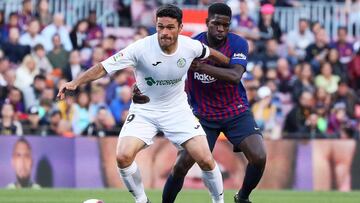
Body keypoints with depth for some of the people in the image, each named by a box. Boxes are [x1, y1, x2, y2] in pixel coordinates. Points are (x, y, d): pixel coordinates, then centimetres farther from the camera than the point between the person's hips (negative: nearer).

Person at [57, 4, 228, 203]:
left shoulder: (190, 46, -15)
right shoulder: (141, 48, -25)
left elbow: (210, 53, 9)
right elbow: (104, 67, -27)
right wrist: (75, 82, -39)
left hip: (177, 110, 1)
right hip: (144, 110, -1)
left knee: (206, 160, -10)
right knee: (123, 156, -21)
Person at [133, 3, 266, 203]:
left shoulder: (238, 44, -13)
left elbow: (235, 76, -30)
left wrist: (201, 66, -41)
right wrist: (141, 90, -38)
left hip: (236, 112, 0)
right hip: (203, 114, 0)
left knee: (259, 157, -18)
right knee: (182, 164, -13)